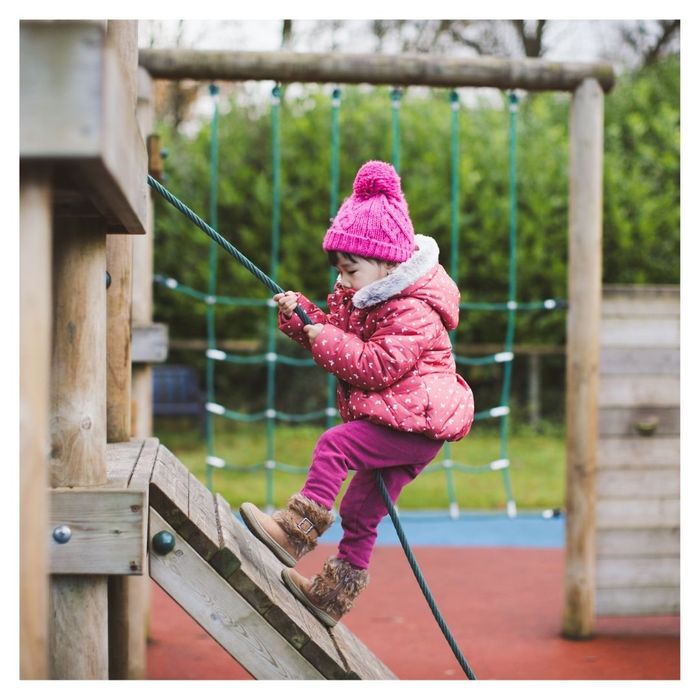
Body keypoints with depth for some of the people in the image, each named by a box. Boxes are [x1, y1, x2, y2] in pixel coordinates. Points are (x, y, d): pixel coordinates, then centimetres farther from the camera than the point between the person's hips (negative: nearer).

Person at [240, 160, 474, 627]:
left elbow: (379, 365, -26)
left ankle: (295, 531, -24)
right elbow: (335, 338, 20)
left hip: (413, 424, -10)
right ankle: (336, 593, 22)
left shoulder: (413, 310, -18)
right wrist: (302, 317, 3)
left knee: (334, 445, -23)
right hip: (395, 427, 10)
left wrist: (327, 341, -20)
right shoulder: (360, 299, 13)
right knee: (359, 511, 13)